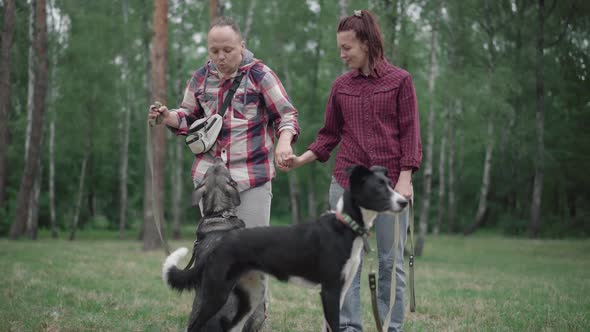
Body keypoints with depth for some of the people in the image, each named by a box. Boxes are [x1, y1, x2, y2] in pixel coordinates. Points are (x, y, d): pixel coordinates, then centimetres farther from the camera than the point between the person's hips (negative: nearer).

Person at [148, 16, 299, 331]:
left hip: (253, 177, -3)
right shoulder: (201, 78, 8)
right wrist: (167, 117, -1)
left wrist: (284, 140, -23)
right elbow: (189, 117, 20)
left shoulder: (260, 74, -4)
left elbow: (287, 115, -2)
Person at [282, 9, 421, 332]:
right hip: (347, 182, 3)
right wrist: (302, 158, -2)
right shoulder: (341, 85, 9)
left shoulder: (400, 80, 0)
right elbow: (330, 134, 13)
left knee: (390, 260, 1)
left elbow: (410, 133, -2)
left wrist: (405, 178, -10)